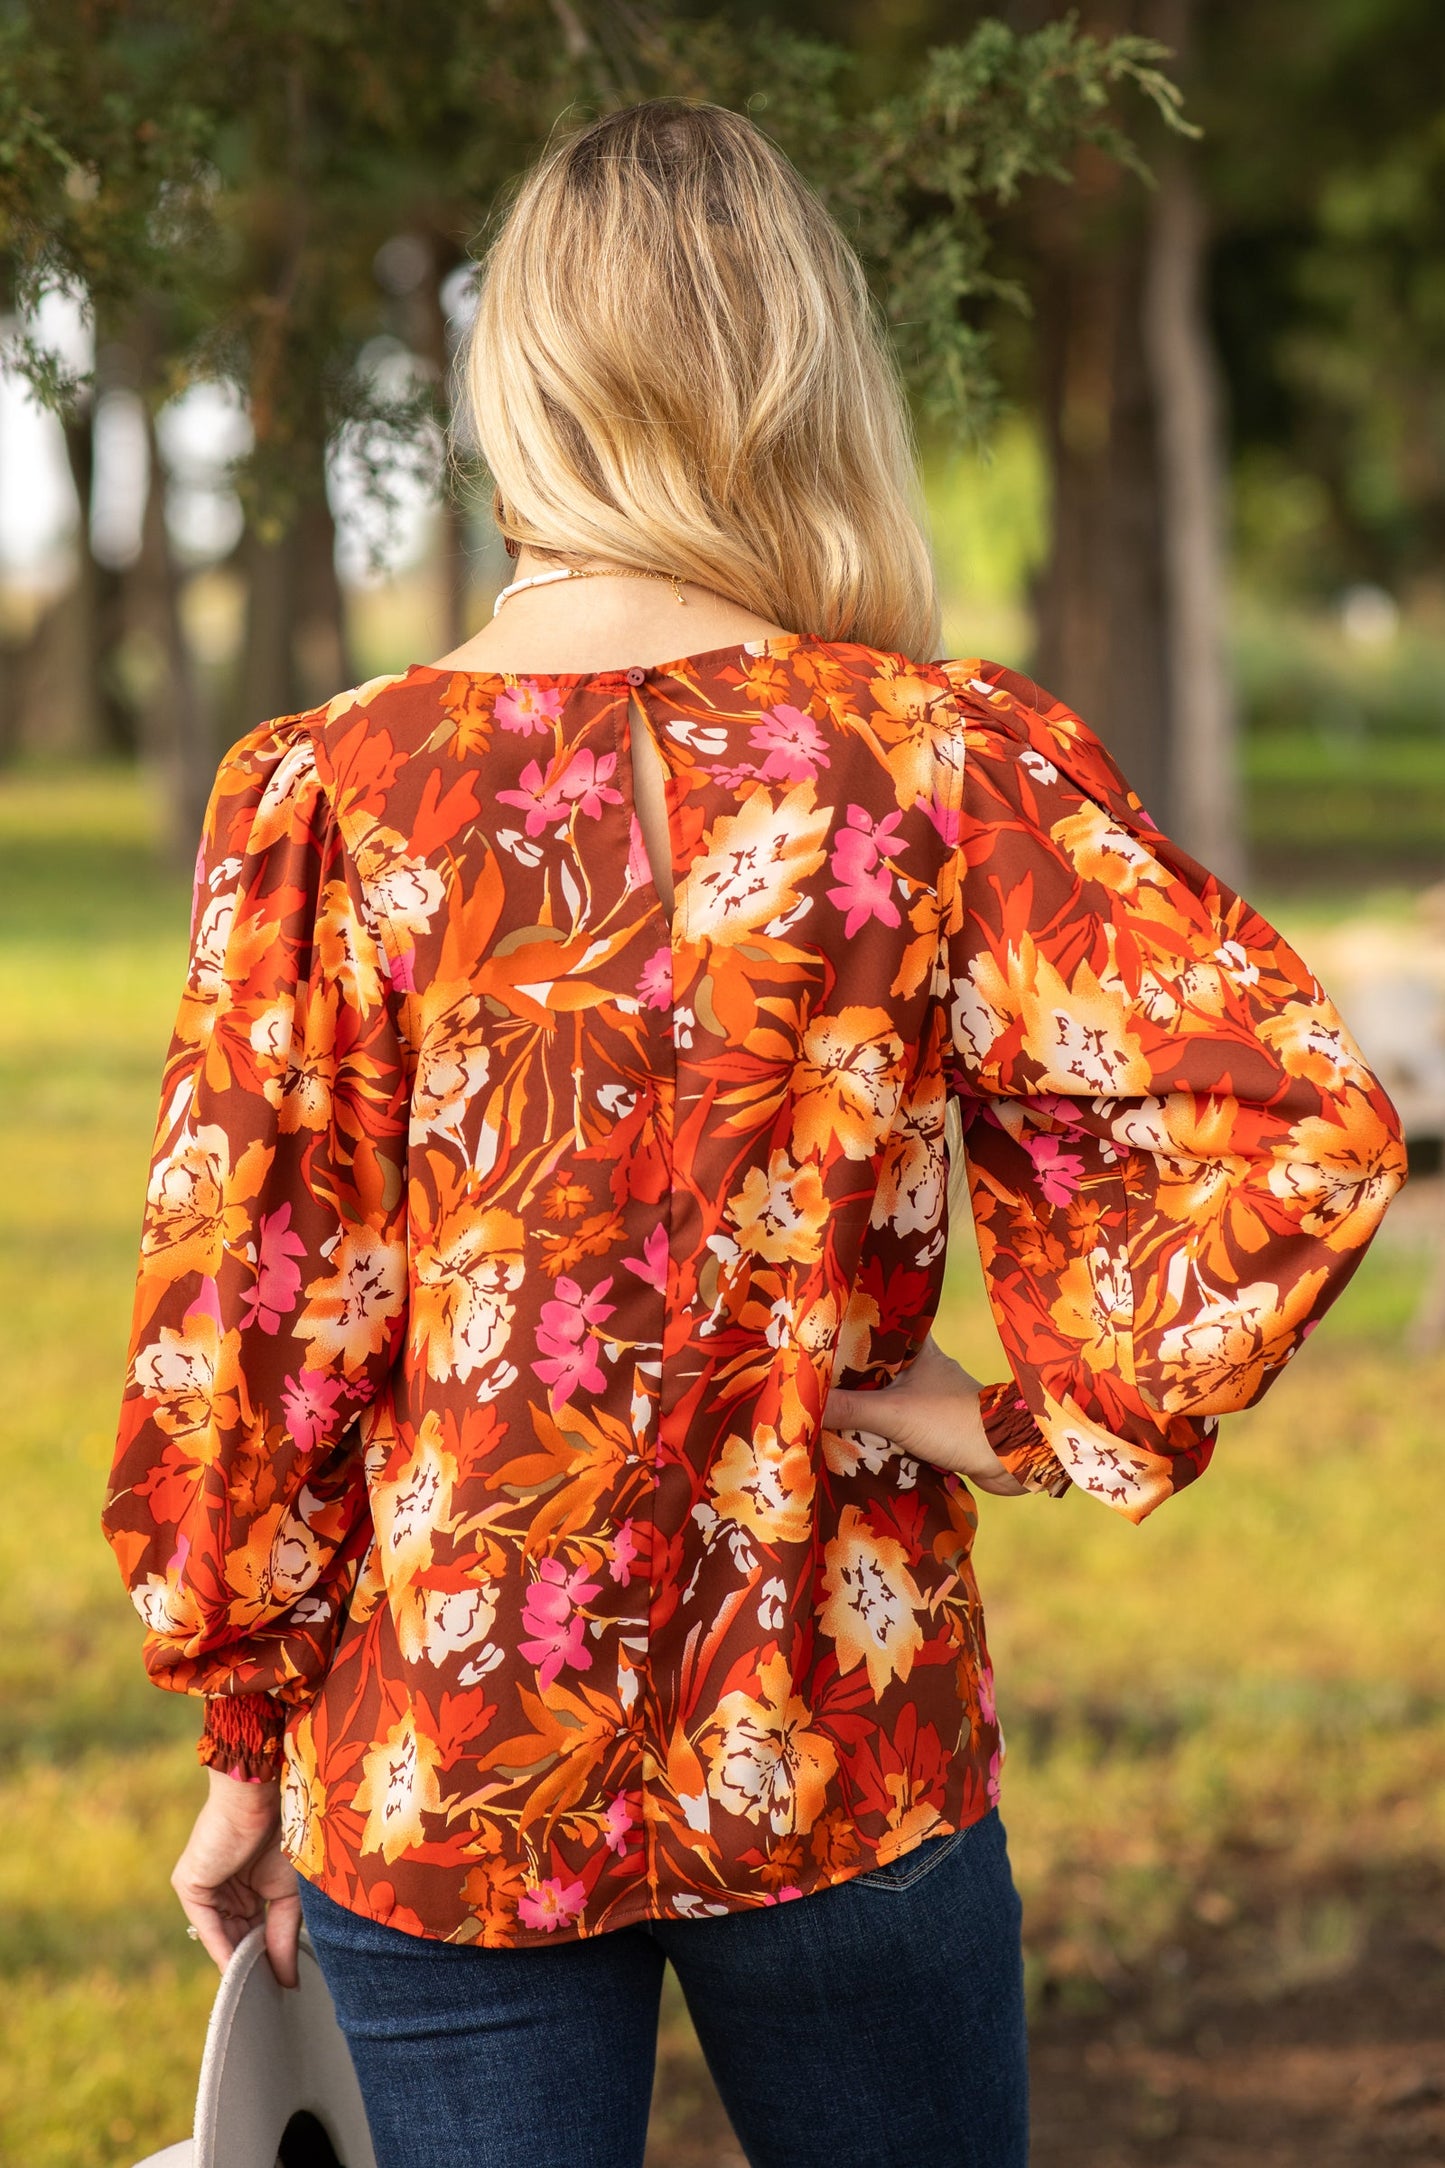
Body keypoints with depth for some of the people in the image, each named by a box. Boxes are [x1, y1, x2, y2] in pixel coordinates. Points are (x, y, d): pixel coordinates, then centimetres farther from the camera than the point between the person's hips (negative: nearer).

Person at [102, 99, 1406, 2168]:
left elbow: (245, 1307, -5)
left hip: (434, 1782, 0)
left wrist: (248, 1739, 5)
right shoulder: (938, 760, -9)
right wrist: (1053, 1410, -8)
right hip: (839, 1754, 0)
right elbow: (1306, 1117, -20)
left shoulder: (328, 794, -8)